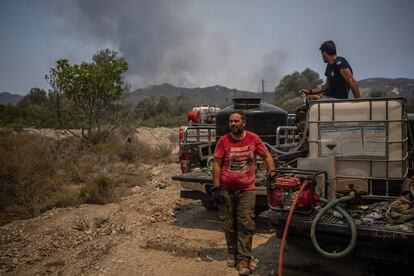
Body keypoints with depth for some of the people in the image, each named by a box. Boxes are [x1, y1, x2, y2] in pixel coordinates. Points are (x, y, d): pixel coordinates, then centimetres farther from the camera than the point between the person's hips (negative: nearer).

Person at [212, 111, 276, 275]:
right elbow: (217, 164, -4)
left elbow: (266, 155, 8)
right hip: (226, 189, 1)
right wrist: (216, 187, -8)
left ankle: (244, 259, 6)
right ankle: (232, 253, 31)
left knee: (245, 225, -2)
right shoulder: (223, 141, -5)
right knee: (230, 224, 14)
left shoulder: (253, 139, -3)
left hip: (246, 189, -1)